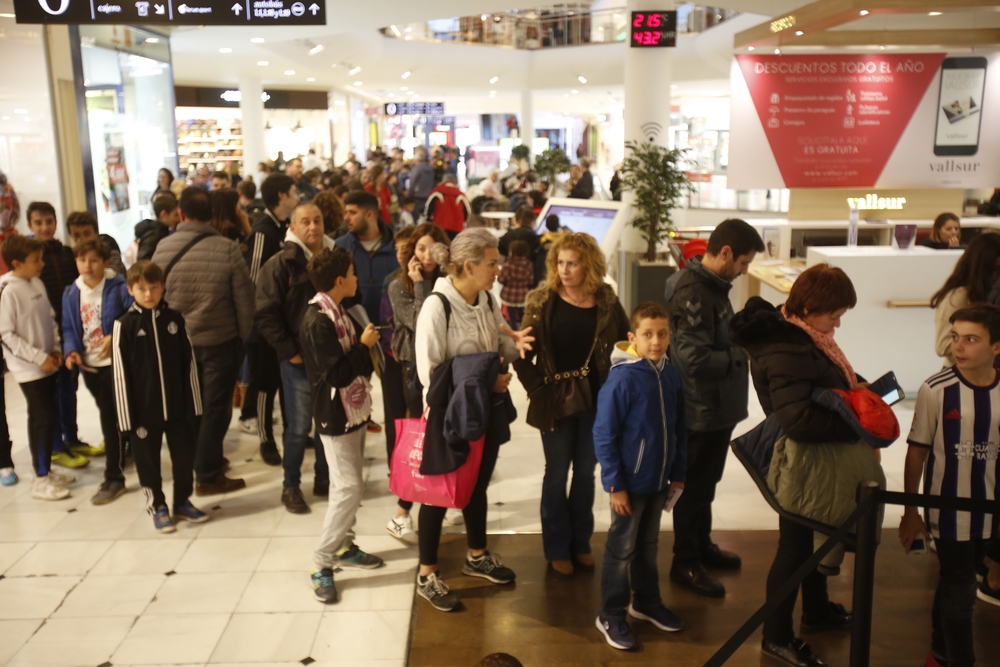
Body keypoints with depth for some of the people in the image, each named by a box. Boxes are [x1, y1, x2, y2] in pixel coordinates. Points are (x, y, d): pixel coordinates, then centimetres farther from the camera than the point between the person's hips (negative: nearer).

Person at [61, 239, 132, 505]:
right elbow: (69, 328, 9)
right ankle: (122, 455, 39)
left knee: (111, 420, -4)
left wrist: (115, 337, -24)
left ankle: (113, 478, 3)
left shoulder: (119, 288, -11)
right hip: (89, 366, 5)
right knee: (109, 417, 19)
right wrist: (71, 350, -8)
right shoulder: (71, 294, 5)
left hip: (115, 362, -5)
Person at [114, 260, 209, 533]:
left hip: (178, 406, 2)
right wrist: (127, 415, -8)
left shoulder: (174, 319, 0)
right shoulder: (125, 325, -7)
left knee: (184, 455, 13)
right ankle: (157, 506, 28)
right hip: (144, 409, -2)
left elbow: (189, 363, 4)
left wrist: (194, 403, 3)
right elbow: (120, 373, -7)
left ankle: (183, 502, 31)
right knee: (148, 460, 11)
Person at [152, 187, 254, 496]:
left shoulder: (163, 248, -7)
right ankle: (208, 475, 12)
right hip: (220, 340, -4)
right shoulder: (227, 249, -16)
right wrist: (244, 335, 4)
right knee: (215, 407, 7)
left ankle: (204, 459, 35)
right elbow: (244, 298, -11)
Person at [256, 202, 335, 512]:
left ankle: (324, 479, 28)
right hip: (299, 359, -4)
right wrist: (289, 352, -12)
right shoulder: (280, 264, -6)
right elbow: (265, 315, -8)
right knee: (298, 427, 1)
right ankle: (290, 486, 18)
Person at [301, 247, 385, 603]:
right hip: (336, 416, -9)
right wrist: (364, 346, -17)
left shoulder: (340, 313, 8)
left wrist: (368, 344, 2)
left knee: (348, 484, 17)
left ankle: (344, 546, 30)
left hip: (353, 411, 9)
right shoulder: (317, 322, -22)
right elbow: (336, 373, -24)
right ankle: (322, 564, 1)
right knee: (348, 487, -9)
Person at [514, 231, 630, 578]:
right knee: (557, 474, 9)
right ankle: (557, 549, 22)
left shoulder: (606, 301, -2)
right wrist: (538, 389, -11)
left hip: (596, 400, 2)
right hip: (556, 401, -2)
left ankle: (581, 543, 29)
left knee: (586, 473, 14)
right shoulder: (542, 301, -7)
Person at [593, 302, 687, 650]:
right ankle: (611, 616, 21)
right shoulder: (622, 378, -19)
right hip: (630, 481, -5)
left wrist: (678, 473, 9)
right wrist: (615, 484, -16)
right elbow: (604, 435, -16)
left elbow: (678, 429, 7)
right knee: (622, 549, 7)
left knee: (648, 545, 21)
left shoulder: (671, 375, -2)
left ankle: (646, 601, 39)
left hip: (659, 480, 6)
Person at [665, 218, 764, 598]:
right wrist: (743, 355, -18)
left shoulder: (713, 286, 7)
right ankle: (685, 563, 21)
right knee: (695, 486, 5)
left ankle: (701, 545, 40)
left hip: (718, 407, 10)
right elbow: (695, 359, -29)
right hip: (701, 410, -10)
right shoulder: (693, 294, -24)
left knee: (706, 482, 23)